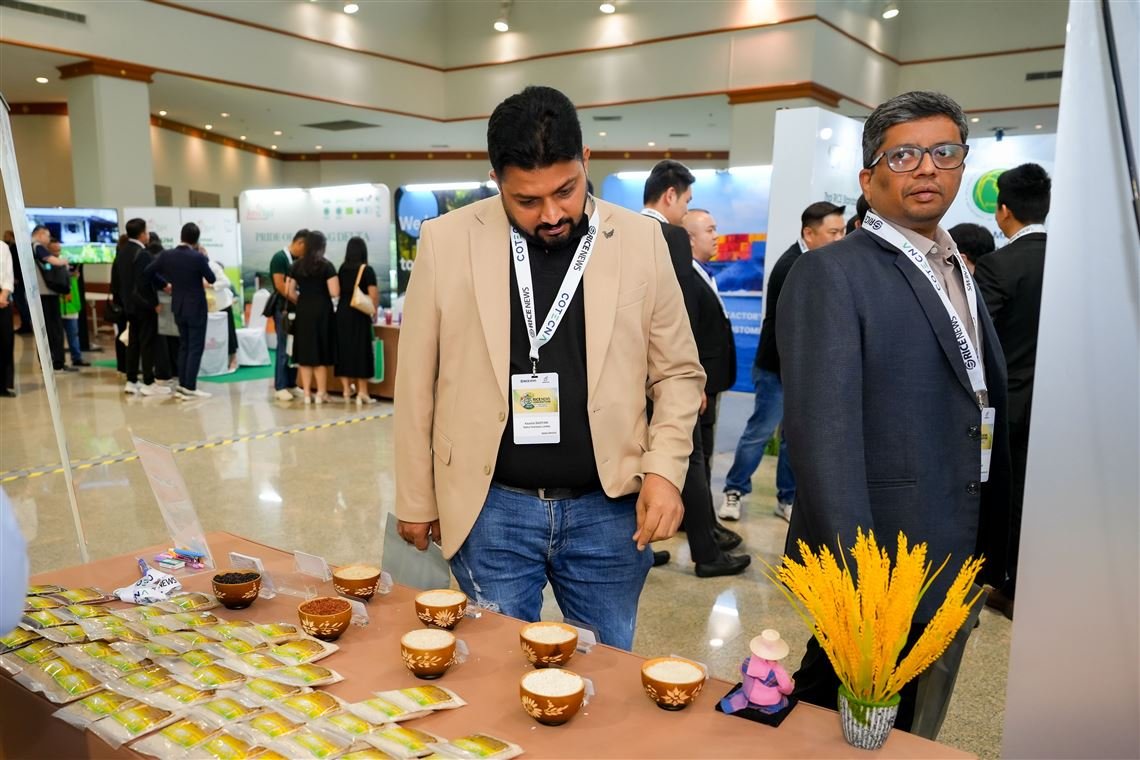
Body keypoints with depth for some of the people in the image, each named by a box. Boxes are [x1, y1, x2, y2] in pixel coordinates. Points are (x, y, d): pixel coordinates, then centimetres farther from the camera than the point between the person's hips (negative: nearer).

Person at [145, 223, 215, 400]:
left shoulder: (166, 255, -3)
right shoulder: (198, 257, -17)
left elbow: (147, 272, 4)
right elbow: (211, 279, -5)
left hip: (178, 307, 6)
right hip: (196, 308, -6)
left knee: (184, 346, 16)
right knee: (195, 347, -1)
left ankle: (182, 385, 17)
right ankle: (189, 388, -3)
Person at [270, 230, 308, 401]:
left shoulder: (299, 261, 12)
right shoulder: (279, 257, -10)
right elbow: (280, 285, -17)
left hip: (296, 308, 7)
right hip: (283, 308, -7)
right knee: (284, 348, -6)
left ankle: (291, 385, 16)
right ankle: (280, 387, 0)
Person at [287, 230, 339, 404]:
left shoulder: (296, 265, 5)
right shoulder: (326, 265, -7)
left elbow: (291, 293, 4)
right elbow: (335, 293, -13)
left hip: (303, 312, 3)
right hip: (322, 311, -3)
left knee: (305, 353, 9)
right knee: (321, 353, 4)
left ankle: (307, 393, 11)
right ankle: (321, 393, 7)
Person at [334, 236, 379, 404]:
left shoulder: (342, 269, 6)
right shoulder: (367, 270, -7)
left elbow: (337, 291, 10)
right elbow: (373, 295, -10)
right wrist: (374, 312, 4)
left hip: (342, 313, 4)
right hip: (359, 315, -4)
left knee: (344, 350, 10)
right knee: (361, 351, 1)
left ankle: (346, 390, 14)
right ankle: (362, 392, 2)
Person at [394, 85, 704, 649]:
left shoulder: (640, 240, -3)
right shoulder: (447, 240, -4)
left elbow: (678, 372, 5)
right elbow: (417, 380, 2)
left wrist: (665, 469, -8)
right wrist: (415, 498, 5)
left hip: (608, 508, 1)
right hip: (492, 508, 0)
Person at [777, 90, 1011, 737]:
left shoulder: (959, 276, 14)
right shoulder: (831, 275, -12)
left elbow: (985, 414, 15)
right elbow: (824, 433, -20)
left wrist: (988, 556, 13)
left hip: (959, 565, 8)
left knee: (913, 738, 21)